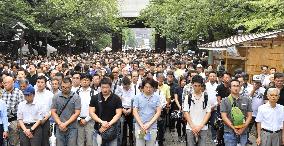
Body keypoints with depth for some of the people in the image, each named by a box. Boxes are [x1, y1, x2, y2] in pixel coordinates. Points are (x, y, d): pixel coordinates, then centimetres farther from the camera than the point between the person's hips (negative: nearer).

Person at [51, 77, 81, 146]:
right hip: (59, 128, 2)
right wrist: (60, 123, -9)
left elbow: (77, 113, -6)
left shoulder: (76, 97, -2)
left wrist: (66, 124, -11)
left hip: (72, 128, -2)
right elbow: (53, 112, 4)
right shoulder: (56, 97, 4)